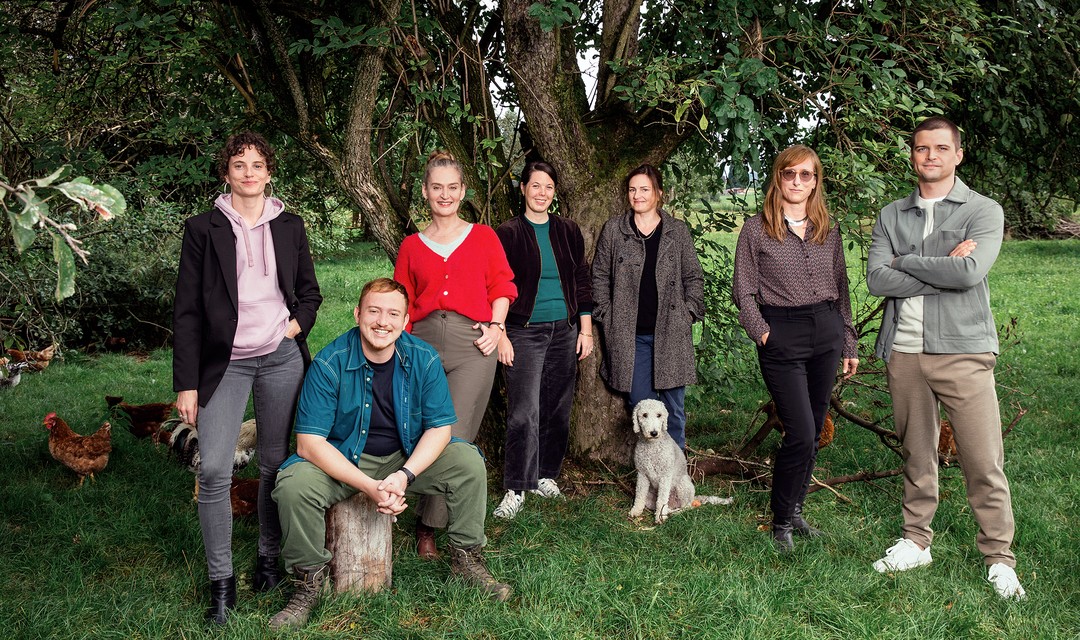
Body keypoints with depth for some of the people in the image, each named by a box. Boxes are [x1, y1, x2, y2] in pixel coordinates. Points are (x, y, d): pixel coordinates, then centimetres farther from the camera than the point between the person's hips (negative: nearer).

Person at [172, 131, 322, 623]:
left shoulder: (289, 227, 7)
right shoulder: (203, 229, -1)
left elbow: (310, 292, 18)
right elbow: (187, 311, -2)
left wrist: (297, 325, -4)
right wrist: (186, 384, -6)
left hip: (281, 359, 2)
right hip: (225, 362, -2)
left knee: (274, 463, 9)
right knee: (213, 470, -10)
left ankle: (269, 558, 25)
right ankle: (221, 581, 1)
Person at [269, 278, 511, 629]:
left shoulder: (424, 359, -13)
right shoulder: (329, 363, -21)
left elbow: (439, 427, -8)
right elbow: (309, 442, -23)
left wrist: (405, 475, -26)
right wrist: (368, 486, -33)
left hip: (409, 455, 3)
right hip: (342, 460, -2)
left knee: (469, 462, -17)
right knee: (293, 486, -30)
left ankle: (467, 557, 3)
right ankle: (310, 579, -6)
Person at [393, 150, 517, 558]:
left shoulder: (483, 237, 12)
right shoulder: (412, 246, 15)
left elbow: (502, 286, 12)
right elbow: (402, 304, 14)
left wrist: (496, 325, -2)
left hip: (472, 344, -1)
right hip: (424, 341, 2)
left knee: (455, 438, -9)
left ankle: (429, 526, -1)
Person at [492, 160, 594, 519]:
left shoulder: (567, 231, 10)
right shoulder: (508, 233, -1)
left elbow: (582, 281, 13)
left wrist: (586, 330, 7)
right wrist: (501, 337, -9)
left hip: (564, 331, 4)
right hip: (524, 332, -4)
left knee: (558, 409, 8)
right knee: (524, 412, -10)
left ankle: (546, 476, 22)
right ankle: (516, 489, -5)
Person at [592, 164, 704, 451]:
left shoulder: (678, 231, 7)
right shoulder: (613, 229, 5)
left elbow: (693, 277, 10)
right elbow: (600, 276, 9)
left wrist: (689, 314, 0)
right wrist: (606, 315, 2)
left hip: (671, 331, 0)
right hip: (629, 335, 0)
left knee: (673, 408, 4)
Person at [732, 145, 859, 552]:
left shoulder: (828, 232, 10)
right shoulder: (756, 230, -1)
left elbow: (841, 289, 16)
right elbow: (743, 291, 0)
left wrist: (849, 343, 15)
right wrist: (762, 333, -11)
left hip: (826, 334, 5)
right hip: (782, 336, -5)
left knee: (813, 432, 9)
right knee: (801, 434, -11)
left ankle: (796, 511, 24)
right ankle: (781, 521, 7)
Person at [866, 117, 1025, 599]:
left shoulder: (983, 211, 1)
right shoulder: (892, 216, 11)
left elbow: (969, 272, -16)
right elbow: (876, 279, -3)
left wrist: (905, 261, -5)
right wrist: (942, 271, -10)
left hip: (962, 350, -3)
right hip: (904, 352, 3)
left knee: (983, 462, -5)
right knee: (916, 455, 12)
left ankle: (999, 558, 6)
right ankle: (916, 542, 24)